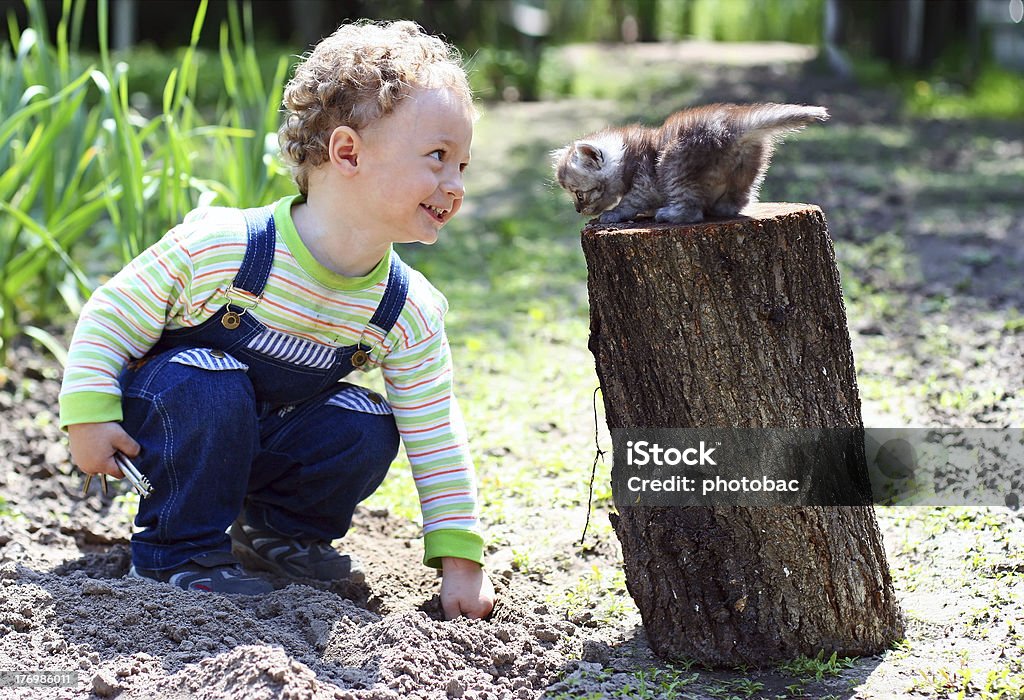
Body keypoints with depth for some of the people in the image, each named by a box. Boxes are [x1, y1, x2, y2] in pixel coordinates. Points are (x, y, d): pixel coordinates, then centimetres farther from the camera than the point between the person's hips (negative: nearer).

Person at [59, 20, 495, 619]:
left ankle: (281, 529, 8)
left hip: (268, 440, 4)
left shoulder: (411, 311, -15)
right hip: (166, 418, -4)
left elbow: (435, 436, -10)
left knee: (368, 428, -18)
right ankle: (179, 551, -16)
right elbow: (113, 316, -16)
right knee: (210, 383, -34)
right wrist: (88, 414, -23)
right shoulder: (220, 246, -29)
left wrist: (459, 557, -14)